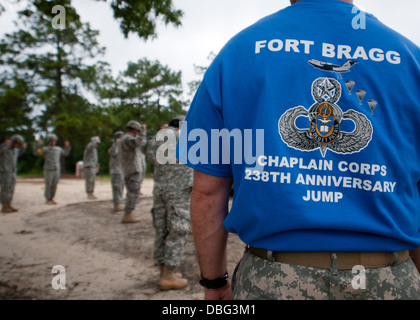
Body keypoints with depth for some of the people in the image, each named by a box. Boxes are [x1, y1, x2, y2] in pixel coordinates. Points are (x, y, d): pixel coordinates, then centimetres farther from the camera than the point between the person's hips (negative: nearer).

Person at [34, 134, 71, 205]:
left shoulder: (58, 149, 11)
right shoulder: (45, 149, -3)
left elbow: (66, 153, 26)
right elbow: (36, 153, -14)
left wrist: (67, 146, 14)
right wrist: (38, 145, -25)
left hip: (57, 170, 4)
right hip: (48, 170, -4)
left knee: (54, 185, 6)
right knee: (48, 185, -1)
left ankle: (51, 199, 18)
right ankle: (47, 199, 11)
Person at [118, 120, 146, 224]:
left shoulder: (124, 139, 19)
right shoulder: (127, 138, -13)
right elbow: (139, 142, -33)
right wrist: (143, 130, -20)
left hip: (134, 171, 10)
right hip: (133, 171, -10)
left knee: (131, 194, 13)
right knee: (134, 194, -8)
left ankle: (127, 215, 17)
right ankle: (128, 216, -6)